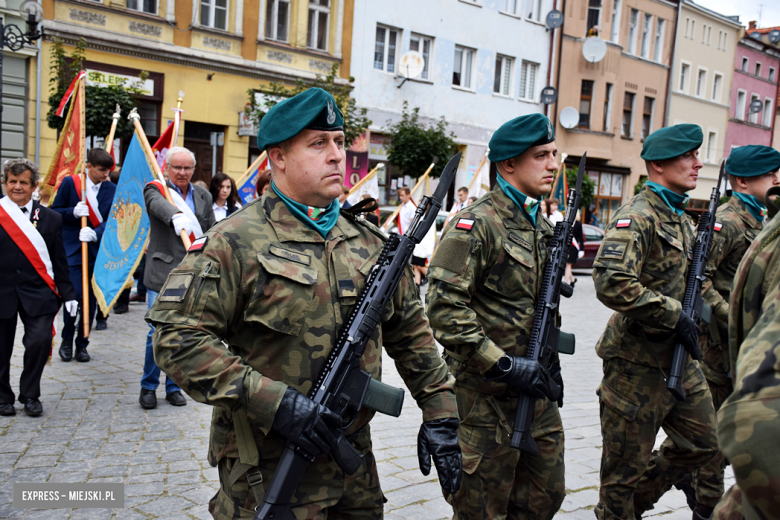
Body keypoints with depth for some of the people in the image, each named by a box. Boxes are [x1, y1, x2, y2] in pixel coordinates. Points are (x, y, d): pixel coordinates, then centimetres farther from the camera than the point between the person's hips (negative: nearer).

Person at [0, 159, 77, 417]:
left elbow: (59, 260, 8)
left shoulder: (50, 218, 7)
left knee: (40, 340, -11)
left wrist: (67, 293, 5)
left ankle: (30, 395, 11)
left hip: (37, 292, 0)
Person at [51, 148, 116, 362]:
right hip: (73, 250, -3)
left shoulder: (111, 189, 5)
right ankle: (67, 340, 12)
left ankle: (82, 344, 20)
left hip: (99, 251, 3)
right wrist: (73, 212, -18)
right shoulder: (70, 183, -1)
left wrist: (95, 233, -19)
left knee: (91, 300, 5)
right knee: (74, 295, -12)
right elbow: (54, 212, 1)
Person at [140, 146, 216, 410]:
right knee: (158, 332, -3)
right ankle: (148, 386, 15)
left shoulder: (204, 196, 12)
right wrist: (176, 216, -48)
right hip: (162, 274, -3)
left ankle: (173, 386, 22)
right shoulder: (155, 189, 0)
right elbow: (159, 205, -26)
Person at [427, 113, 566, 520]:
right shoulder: (476, 224, -16)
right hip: (487, 398, -8)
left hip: (538, 394, 8)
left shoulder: (543, 226, 12)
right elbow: (445, 308, -24)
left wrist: (549, 361, 13)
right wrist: (503, 365, -23)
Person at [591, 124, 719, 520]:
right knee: (625, 466, 6)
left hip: (679, 358, 9)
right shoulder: (638, 217, -18)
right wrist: (672, 314, -23)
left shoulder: (680, 219, 12)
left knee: (702, 443, 19)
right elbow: (611, 282, -33)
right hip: (638, 363, -9)